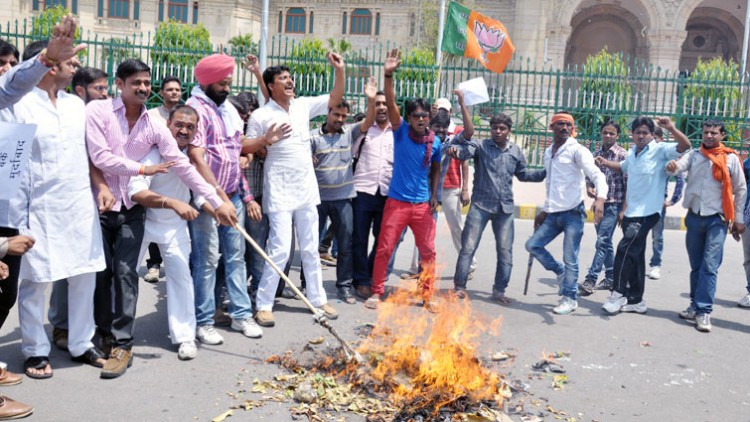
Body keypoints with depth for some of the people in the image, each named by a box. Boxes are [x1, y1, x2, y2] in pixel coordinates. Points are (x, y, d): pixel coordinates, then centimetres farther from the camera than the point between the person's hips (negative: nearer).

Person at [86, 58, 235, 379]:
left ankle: (122, 345, -1)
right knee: (100, 274, 6)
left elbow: (183, 167, -2)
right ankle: (104, 335, 24)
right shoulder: (98, 111, -9)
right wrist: (142, 168, -10)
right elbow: (100, 157, -17)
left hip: (131, 208, 2)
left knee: (125, 273, -4)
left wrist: (217, 202, -5)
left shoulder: (154, 125, 0)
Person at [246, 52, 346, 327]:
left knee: (310, 249, 12)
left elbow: (335, 99, 8)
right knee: (280, 250, -10)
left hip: (306, 188, 5)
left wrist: (339, 70, -3)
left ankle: (318, 299, 23)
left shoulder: (303, 106, 6)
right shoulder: (261, 116, -7)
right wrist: (266, 139, -20)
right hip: (279, 191, -5)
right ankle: (263, 305, 2)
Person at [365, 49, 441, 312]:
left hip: (422, 204, 2)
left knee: (428, 251, 7)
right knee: (384, 248, 0)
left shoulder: (435, 141, 2)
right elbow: (391, 104, -19)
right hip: (397, 201, -2)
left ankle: (427, 295, 21)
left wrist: (434, 196, 6)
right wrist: (388, 75, -32)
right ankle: (377, 292, 14)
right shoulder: (401, 132, -5)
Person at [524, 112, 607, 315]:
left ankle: (570, 298, 7)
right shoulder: (548, 152, 15)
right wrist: (545, 210, 23)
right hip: (553, 214, 7)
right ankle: (561, 272, 24)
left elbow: (596, 174, -19)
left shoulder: (577, 150, -7)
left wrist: (600, 197, -37)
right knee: (533, 245, 4)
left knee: (570, 258, -6)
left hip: (573, 213, -7)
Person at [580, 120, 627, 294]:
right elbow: (589, 176, 17)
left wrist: (624, 209, -12)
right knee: (606, 242, 13)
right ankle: (611, 278, 23)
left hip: (614, 204, -6)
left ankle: (590, 279, -14)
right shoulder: (596, 154, 8)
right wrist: (589, 187, -7)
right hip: (599, 203, 6)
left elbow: (627, 183, -10)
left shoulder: (622, 155, -9)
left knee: (602, 241, -13)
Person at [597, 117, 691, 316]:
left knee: (625, 250, -16)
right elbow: (623, 167, 36)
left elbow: (685, 146, -23)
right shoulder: (632, 153, 14)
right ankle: (635, 300, 21)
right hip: (631, 212, 8)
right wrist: (606, 162, 20)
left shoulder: (660, 150, -8)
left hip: (647, 213, -8)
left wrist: (671, 129, -36)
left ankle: (619, 293, -4)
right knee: (634, 255, 12)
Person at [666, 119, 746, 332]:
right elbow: (680, 165, -13)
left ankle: (704, 311, -8)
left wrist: (738, 219, 3)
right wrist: (672, 166, -38)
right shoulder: (694, 155, 6)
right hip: (694, 217, 3)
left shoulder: (731, 158, -1)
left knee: (709, 267, -10)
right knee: (696, 266, 12)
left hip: (716, 219, -3)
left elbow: (740, 189, 4)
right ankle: (695, 305, 23)